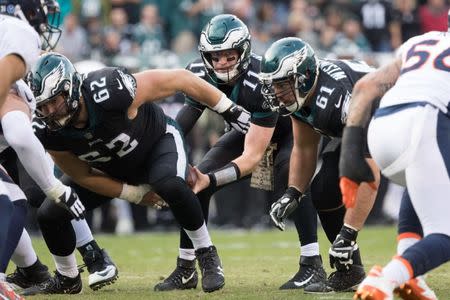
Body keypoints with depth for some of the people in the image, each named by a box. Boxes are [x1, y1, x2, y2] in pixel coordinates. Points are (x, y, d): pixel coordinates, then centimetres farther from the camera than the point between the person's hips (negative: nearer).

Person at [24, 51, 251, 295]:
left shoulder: (110, 92, -41)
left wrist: (230, 111, -19)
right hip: (112, 170, 4)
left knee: (171, 186, -37)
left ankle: (207, 256, -14)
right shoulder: (50, 132, -26)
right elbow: (83, 176, -8)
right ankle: (67, 280, 22)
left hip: (157, 144, -4)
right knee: (50, 215, -7)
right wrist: (136, 194, -12)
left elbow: (181, 79, -27)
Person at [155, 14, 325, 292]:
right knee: (194, 179, -9)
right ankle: (186, 269, 3)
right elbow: (179, 130, -17)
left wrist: (210, 180, -49)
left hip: (289, 128, -6)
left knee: (292, 176, -34)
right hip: (249, 129, 6)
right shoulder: (202, 75, -23)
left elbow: (252, 156, -39)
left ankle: (312, 266, -29)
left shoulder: (262, 80, -39)